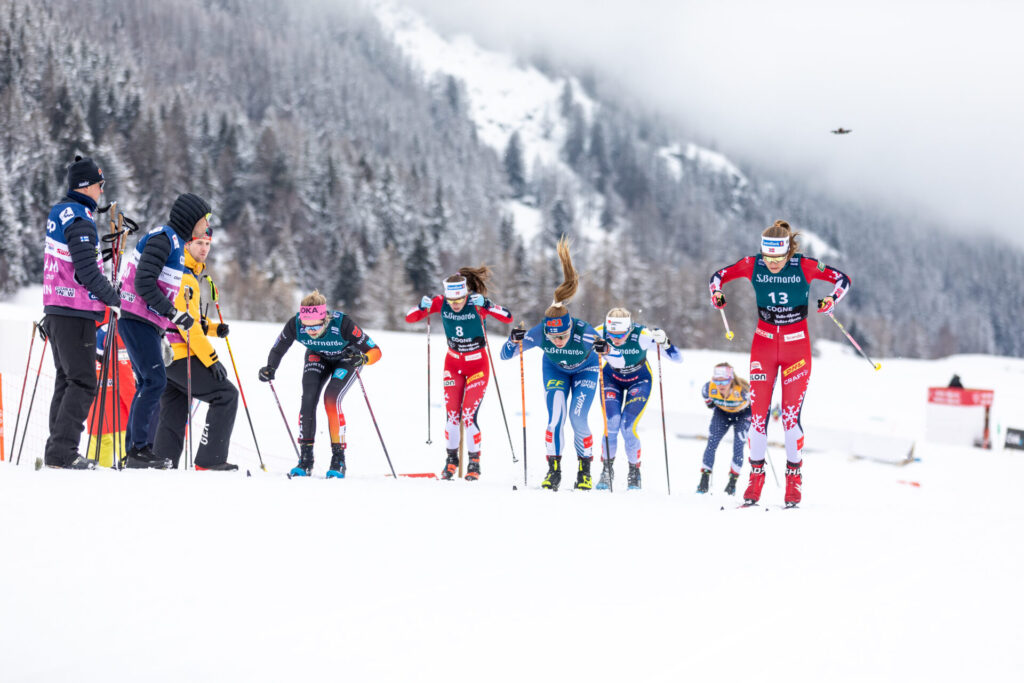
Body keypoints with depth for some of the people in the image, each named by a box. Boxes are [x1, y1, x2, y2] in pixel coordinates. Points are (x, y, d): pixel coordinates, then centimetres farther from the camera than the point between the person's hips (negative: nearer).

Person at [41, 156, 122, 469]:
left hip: (56, 308, 10)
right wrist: (113, 299, -14)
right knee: (82, 383, -8)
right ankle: (62, 451, -12)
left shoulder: (58, 213, 14)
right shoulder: (79, 219, -16)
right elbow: (86, 270, -20)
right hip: (76, 313, -10)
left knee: (66, 379, 14)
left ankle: (56, 451, 15)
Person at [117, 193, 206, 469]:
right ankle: (139, 449, -13)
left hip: (147, 323, 10)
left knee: (149, 385, 10)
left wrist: (170, 324, 18)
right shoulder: (162, 238, -13)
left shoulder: (176, 243, 19)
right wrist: (173, 313, -23)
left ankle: (135, 451, 12)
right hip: (137, 320, -10)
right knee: (155, 382, -13)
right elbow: (143, 283, -21)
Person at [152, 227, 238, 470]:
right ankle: (210, 460, -12)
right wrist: (211, 359, -19)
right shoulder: (183, 277, -15)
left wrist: (214, 328, 8)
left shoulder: (193, 274, 19)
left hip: (167, 358, 10)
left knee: (173, 416, 11)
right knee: (226, 394, -10)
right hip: (181, 355, -10)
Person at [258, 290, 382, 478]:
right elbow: (278, 349, -14)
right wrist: (270, 368, -33)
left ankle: (339, 460, -16)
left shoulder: (342, 324, -39)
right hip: (317, 358, 3)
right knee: (308, 398, -18)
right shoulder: (295, 325, -31)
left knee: (331, 399, -24)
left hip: (346, 359, -3)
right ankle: (305, 459, -6)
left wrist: (363, 359, -53)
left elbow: (375, 351, -32)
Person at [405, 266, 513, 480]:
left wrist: (486, 305, -40)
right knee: (452, 415, -1)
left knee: (469, 416, -9)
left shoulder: (477, 304, -18)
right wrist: (423, 307, -27)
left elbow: (508, 318, -28)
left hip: (477, 365, -3)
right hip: (453, 364, 3)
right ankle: (451, 460, 17)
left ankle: (474, 462, 5)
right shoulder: (441, 304, -11)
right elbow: (409, 318, -7)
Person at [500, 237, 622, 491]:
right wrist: (514, 341, -45)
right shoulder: (539, 333, -33)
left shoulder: (585, 332, -39)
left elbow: (620, 362, -39)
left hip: (585, 371, -2)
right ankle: (554, 470, -4)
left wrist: (606, 351, -60)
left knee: (578, 419, -13)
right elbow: (505, 355, -24)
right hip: (555, 370, 2)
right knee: (555, 418, -16)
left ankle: (584, 470, 6)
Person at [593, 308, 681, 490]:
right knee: (611, 424, -13)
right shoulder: (601, 333, -29)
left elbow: (678, 359, -30)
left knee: (628, 427, -15)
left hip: (639, 381, -2)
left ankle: (634, 473, 7)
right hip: (612, 378, 2)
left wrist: (664, 342, -50)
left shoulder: (642, 335, -33)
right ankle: (607, 470, 8)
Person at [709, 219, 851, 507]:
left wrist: (831, 299, -22)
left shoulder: (805, 266, -13)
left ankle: (794, 476, 11)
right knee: (757, 411, -2)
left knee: (791, 414, -3)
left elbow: (843, 280, -3)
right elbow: (718, 276, 6)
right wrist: (716, 294, -15)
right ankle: (756, 474, 11)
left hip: (796, 345, -2)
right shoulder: (752, 265, -8)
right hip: (763, 343, 2)